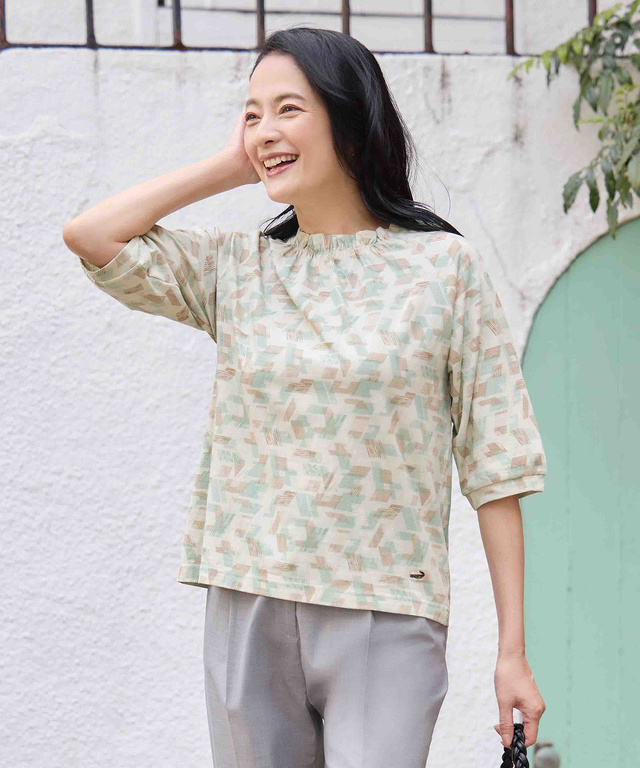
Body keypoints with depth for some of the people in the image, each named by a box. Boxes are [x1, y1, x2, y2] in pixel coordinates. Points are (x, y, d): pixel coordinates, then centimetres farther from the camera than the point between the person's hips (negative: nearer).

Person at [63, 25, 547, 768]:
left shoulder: (441, 268, 1)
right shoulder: (234, 269, 10)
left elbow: (495, 465, 0)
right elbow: (89, 235, -2)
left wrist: (512, 651, -4)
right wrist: (228, 166, 5)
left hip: (385, 620, -3)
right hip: (248, 613, 3)